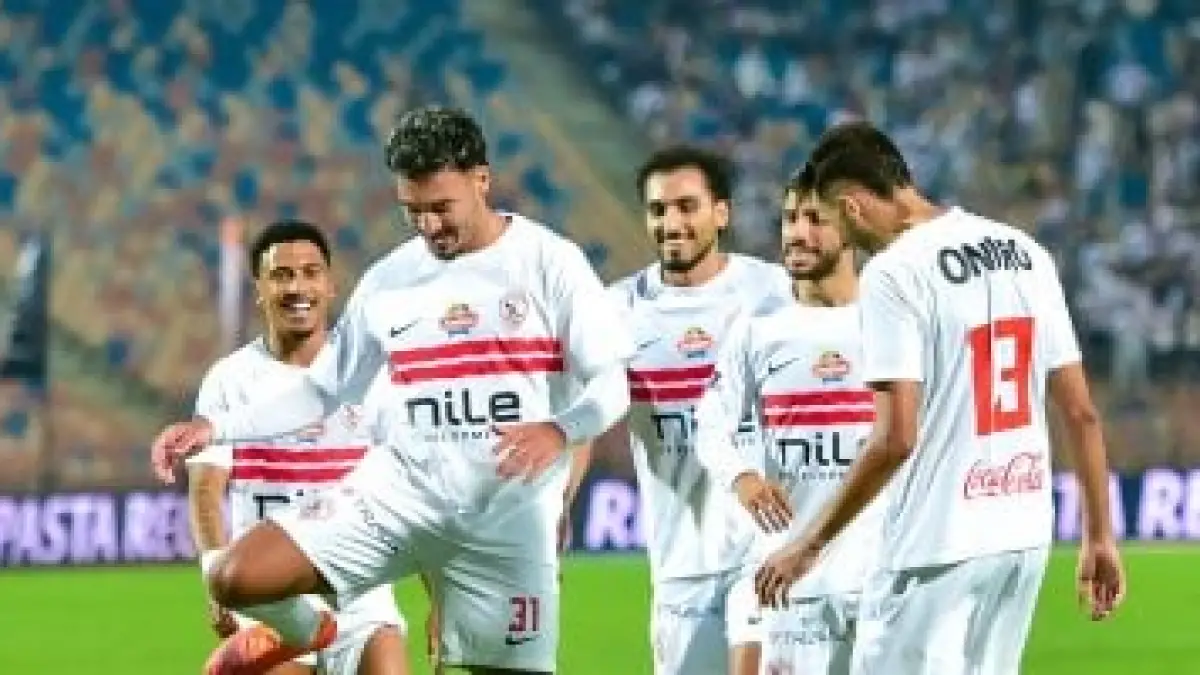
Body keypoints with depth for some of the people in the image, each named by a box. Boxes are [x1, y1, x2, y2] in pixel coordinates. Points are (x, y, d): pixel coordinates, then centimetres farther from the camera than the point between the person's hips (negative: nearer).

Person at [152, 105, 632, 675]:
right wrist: (215, 427, 5)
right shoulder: (389, 281, 9)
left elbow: (613, 381, -7)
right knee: (236, 579, -15)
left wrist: (559, 431, -28)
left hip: (509, 515, -3)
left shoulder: (549, 263, -2)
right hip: (401, 491, 3)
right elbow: (323, 390, 16)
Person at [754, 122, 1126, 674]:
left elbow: (896, 439, -18)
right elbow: (1081, 412, 10)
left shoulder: (893, 272, -12)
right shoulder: (1025, 252, 9)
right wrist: (1099, 535, 16)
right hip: (1026, 534, 8)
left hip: (940, 544, -7)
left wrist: (811, 544, -11)